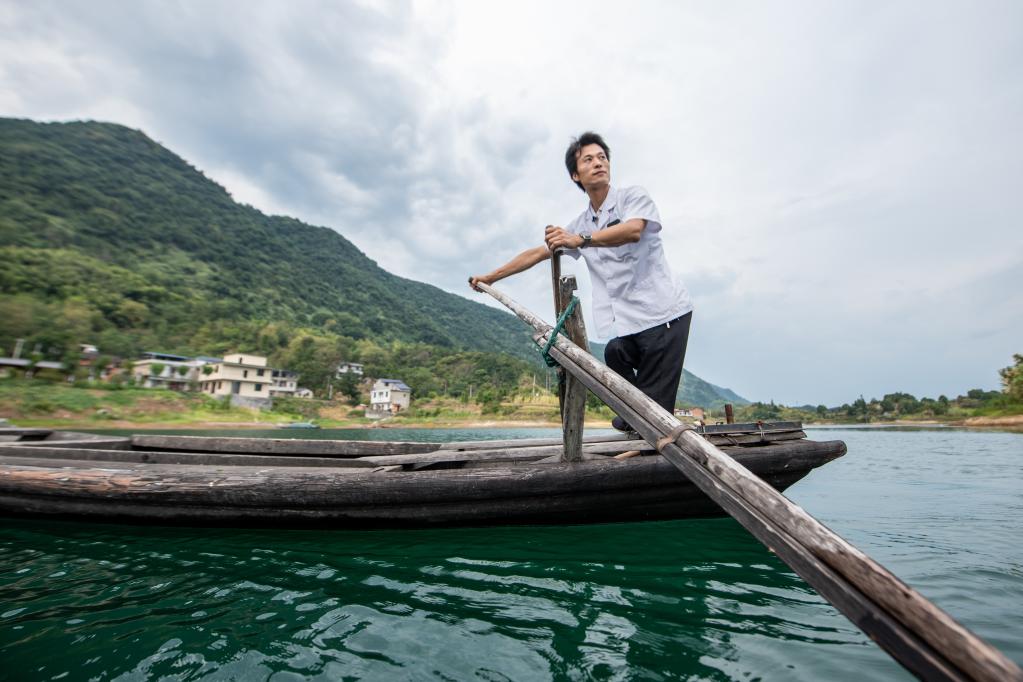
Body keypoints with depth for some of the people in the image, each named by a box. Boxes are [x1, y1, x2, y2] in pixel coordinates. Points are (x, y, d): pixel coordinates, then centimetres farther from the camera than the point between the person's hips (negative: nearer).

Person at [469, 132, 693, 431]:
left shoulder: (634, 196, 0)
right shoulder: (581, 224, 17)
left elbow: (633, 231, -23)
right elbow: (537, 252, 19)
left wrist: (580, 240, -34)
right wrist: (490, 277, 20)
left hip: (665, 313, -5)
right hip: (628, 323, 6)